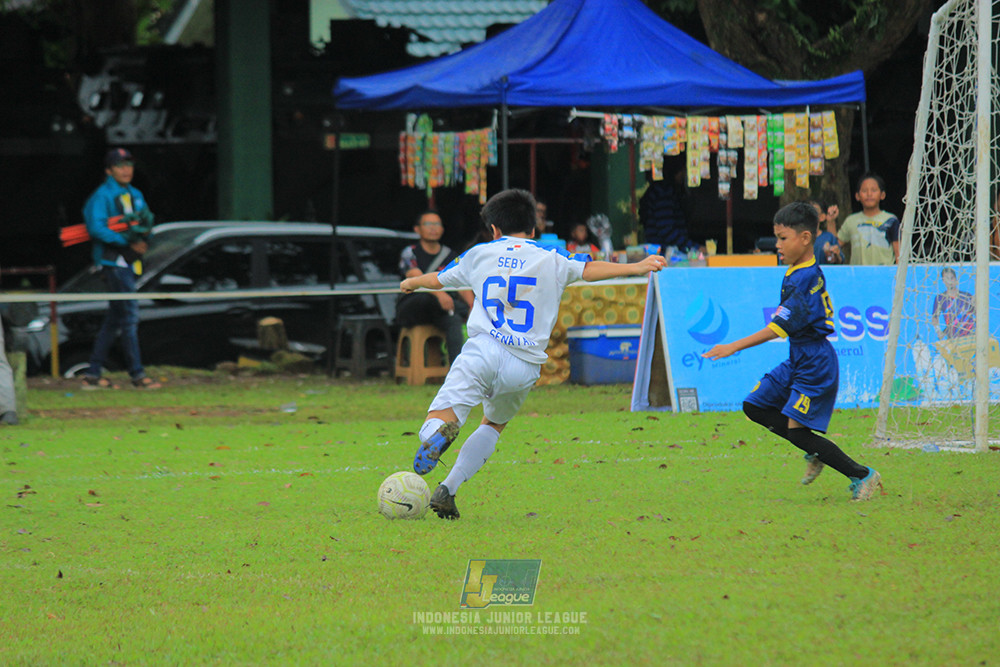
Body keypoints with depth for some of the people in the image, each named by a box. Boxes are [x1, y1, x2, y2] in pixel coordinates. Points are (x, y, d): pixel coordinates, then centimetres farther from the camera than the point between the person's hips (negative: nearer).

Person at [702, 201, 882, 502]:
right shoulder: (795, 273, 8)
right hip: (797, 362, 10)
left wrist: (733, 347, -28)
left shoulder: (805, 279, -23)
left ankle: (862, 476, -3)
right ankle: (815, 452, 16)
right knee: (755, 406, 10)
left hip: (815, 364, -10)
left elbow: (780, 327, -27)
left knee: (796, 428, -12)